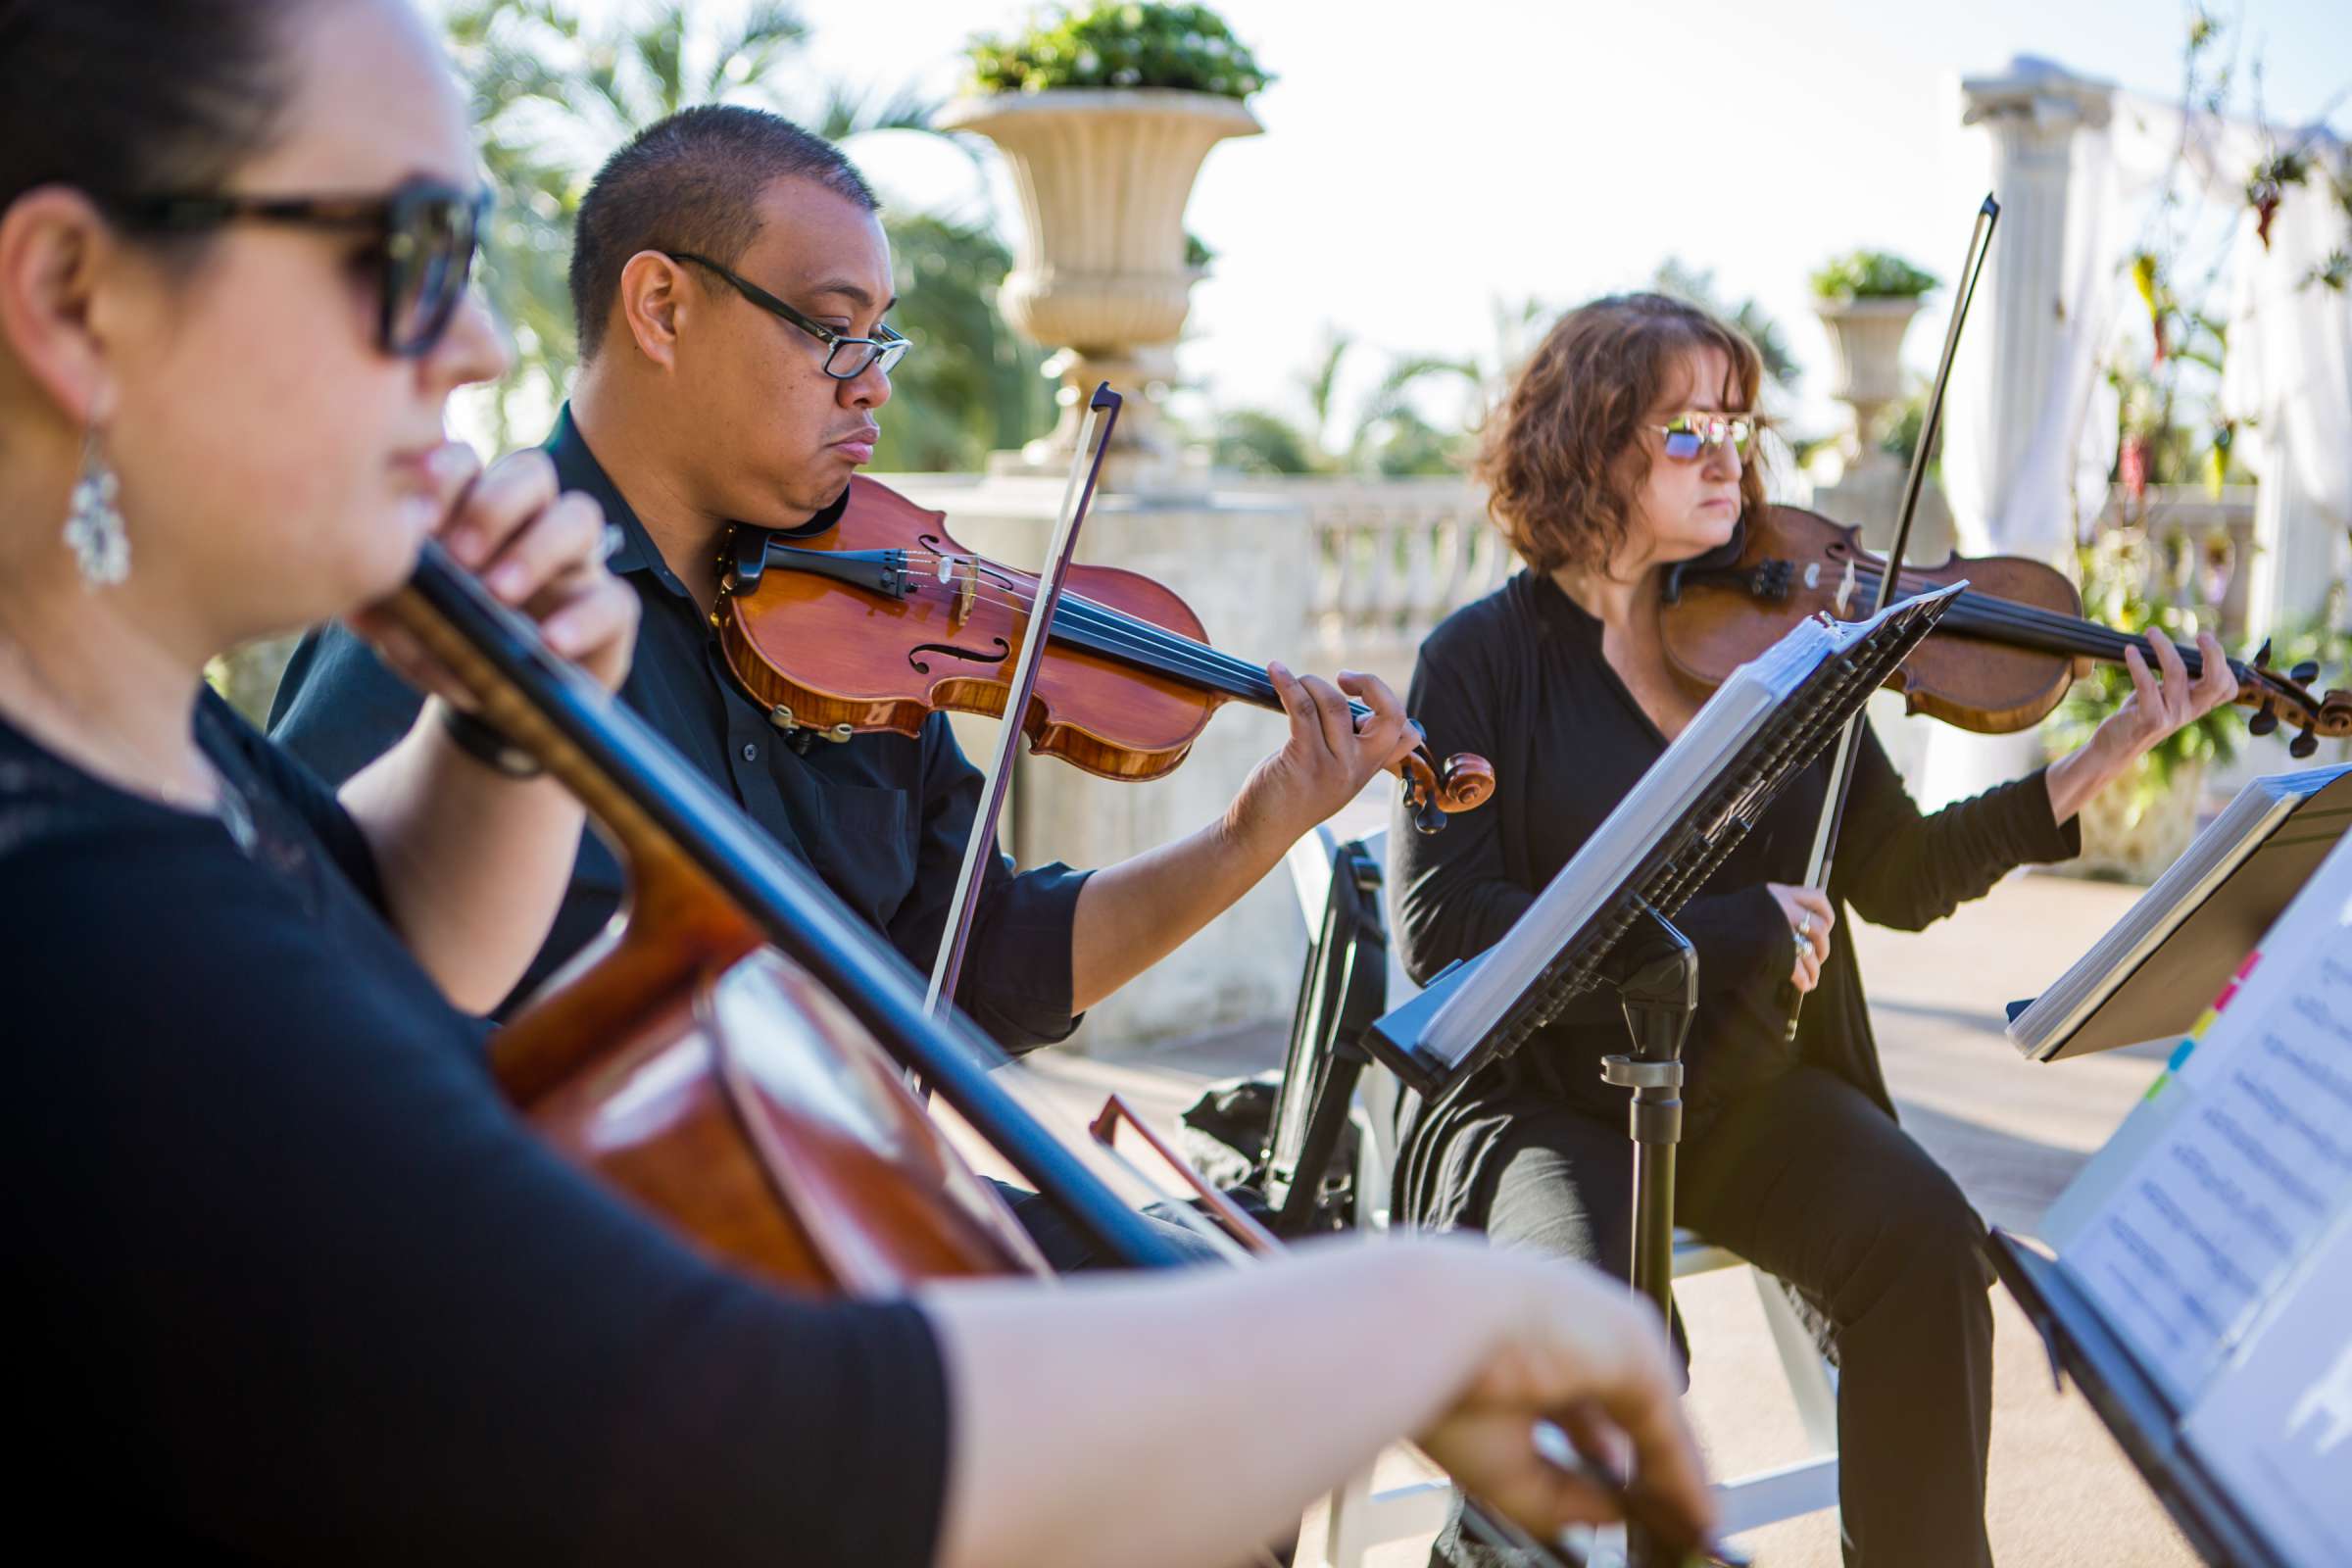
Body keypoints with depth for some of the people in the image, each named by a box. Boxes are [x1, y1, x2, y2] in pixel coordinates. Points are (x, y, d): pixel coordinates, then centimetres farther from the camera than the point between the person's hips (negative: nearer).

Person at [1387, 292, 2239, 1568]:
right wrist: (1727, 931, -20)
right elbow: (1444, 927, -14)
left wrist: (2106, 758, -5)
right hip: (1541, 1094, -3)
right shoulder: (1486, 658, -5)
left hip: (1748, 1087, 4)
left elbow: (1899, 880, 7)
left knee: (1926, 1243, -23)